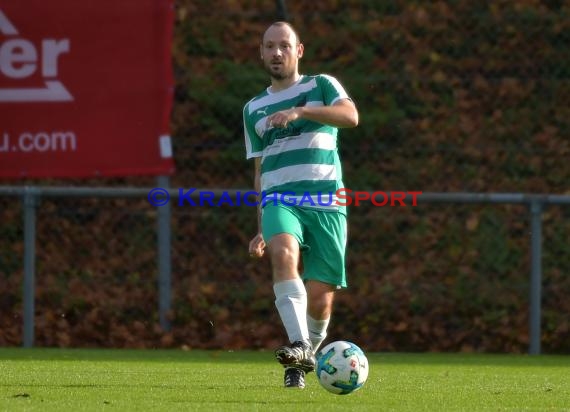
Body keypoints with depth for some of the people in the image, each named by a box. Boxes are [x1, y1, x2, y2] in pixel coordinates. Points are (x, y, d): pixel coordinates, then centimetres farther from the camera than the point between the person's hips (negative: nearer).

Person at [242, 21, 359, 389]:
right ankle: (299, 346, -41)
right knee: (284, 253, -32)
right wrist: (261, 230, 21)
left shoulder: (322, 86, 11)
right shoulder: (254, 109, 22)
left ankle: (311, 349, 23)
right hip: (279, 200, 2)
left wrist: (300, 112, -24)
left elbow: (350, 116, -11)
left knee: (320, 297, -6)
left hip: (326, 202, -2)